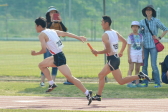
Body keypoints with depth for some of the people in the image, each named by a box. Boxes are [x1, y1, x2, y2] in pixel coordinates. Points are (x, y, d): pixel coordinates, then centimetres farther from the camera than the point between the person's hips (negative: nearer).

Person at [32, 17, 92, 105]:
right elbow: (65, 34, 14)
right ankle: (52, 84, 22)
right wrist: (78, 37, 17)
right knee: (41, 65, 23)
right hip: (56, 56, 10)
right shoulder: (52, 31, 14)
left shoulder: (42, 35, -10)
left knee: (70, 77, -10)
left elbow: (44, 50, -17)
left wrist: (35, 54, 1)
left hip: (59, 58, -10)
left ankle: (87, 93, -13)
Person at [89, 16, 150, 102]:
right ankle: (98, 95, 19)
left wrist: (97, 52, -11)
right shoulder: (115, 33, 10)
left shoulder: (105, 35, -15)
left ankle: (139, 76, -14)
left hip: (112, 59, -10)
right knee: (101, 75, 17)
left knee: (121, 81, -8)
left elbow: (108, 50, -23)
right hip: (116, 57, 10)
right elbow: (124, 42, 16)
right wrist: (121, 52, 27)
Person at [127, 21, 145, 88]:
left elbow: (142, 47, 14)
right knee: (131, 69, -9)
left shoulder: (140, 36, 11)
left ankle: (137, 83, 9)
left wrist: (143, 56, 10)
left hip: (139, 54, 5)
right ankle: (129, 83, -12)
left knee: (137, 69, 6)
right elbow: (128, 47, -4)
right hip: (132, 54, -5)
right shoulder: (130, 36, -1)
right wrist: (129, 57, -10)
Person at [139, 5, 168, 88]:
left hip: (153, 46, -3)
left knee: (153, 65, -9)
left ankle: (158, 83, -4)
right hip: (144, 46, 3)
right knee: (144, 65, 1)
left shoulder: (156, 21, 0)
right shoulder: (142, 22, 9)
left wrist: (159, 38, -1)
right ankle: (145, 82, 8)